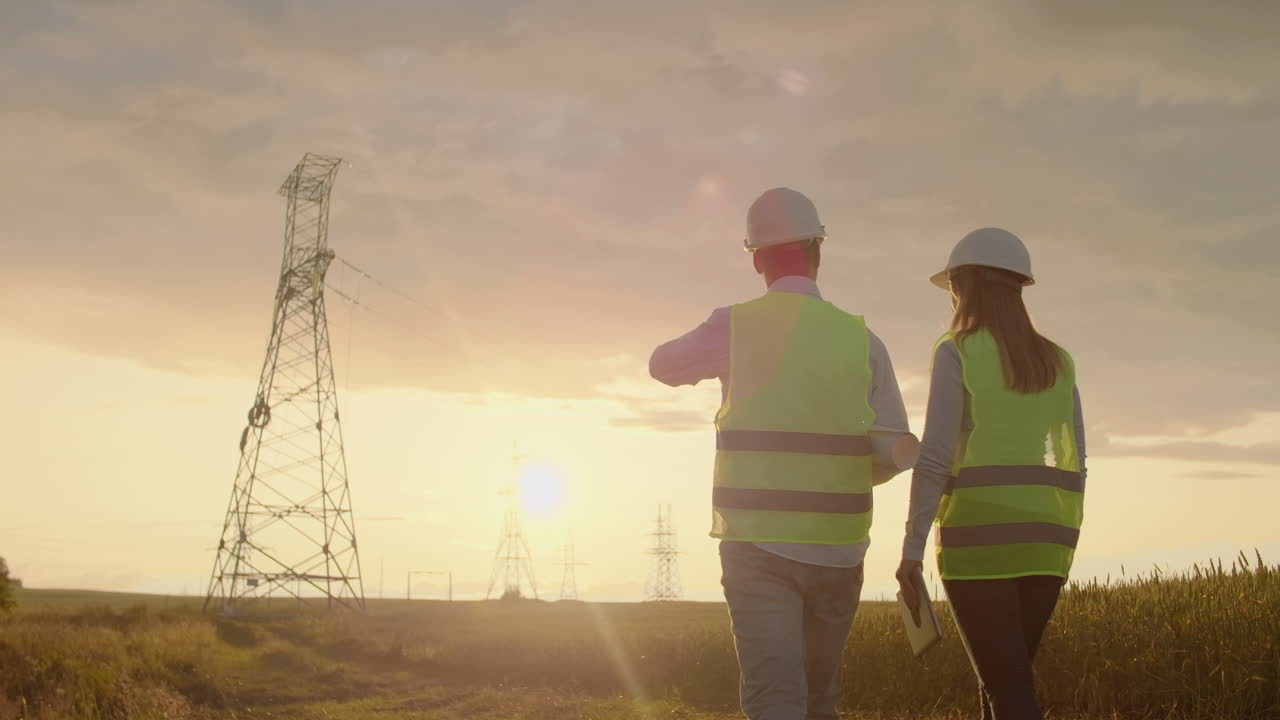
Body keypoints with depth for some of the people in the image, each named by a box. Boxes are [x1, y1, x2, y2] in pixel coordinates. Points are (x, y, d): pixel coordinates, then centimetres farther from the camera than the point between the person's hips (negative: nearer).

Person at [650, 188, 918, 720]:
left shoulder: (734, 327, -4)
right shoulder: (861, 340, 1)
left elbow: (664, 365, 16)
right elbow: (896, 452, -1)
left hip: (758, 543, -2)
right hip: (837, 549, 2)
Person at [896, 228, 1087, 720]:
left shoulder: (957, 352, -5)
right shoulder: (1056, 362, 13)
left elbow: (935, 456, -13)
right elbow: (1073, 464, 11)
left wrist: (911, 548, -11)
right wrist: (1059, 545, 18)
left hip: (979, 533, -6)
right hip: (1040, 539, 6)